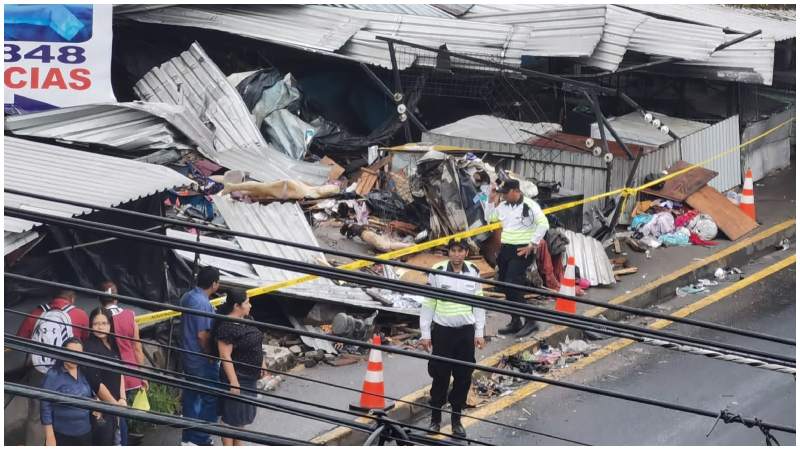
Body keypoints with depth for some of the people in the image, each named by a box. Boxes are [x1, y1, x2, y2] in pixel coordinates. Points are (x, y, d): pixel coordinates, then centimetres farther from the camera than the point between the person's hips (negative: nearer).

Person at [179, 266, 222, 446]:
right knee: (211, 399, 1)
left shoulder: (187, 297, 5)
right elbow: (202, 335, -25)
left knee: (191, 397, 16)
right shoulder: (203, 303, -24)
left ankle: (188, 438, 24)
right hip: (202, 362, -9)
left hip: (188, 357, 9)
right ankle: (200, 439, 4)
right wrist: (211, 356, -11)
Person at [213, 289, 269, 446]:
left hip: (249, 377, 9)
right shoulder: (227, 327, -24)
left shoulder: (246, 318, 4)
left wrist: (262, 362, 18)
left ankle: (238, 444, 33)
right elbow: (225, 356, -24)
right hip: (237, 377, -9)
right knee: (232, 416, 1)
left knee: (243, 413, 20)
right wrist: (233, 381, -25)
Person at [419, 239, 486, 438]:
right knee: (440, 376, 3)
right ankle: (435, 418, 19)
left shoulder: (473, 272, 0)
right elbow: (428, 304, -3)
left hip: (466, 331, 3)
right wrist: (425, 334, -3)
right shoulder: (437, 272, -9)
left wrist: (479, 333, 5)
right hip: (443, 330, -3)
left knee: (464, 377, 6)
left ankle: (456, 419, 19)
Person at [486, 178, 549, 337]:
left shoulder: (529, 205, -13)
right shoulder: (503, 206, 9)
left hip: (522, 251, -8)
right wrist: (493, 200, 7)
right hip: (506, 249, 8)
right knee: (505, 286, 11)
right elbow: (490, 218, 23)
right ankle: (515, 323, 22)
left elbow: (543, 224, -18)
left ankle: (530, 321, -10)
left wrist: (532, 245, -18)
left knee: (512, 286, -18)